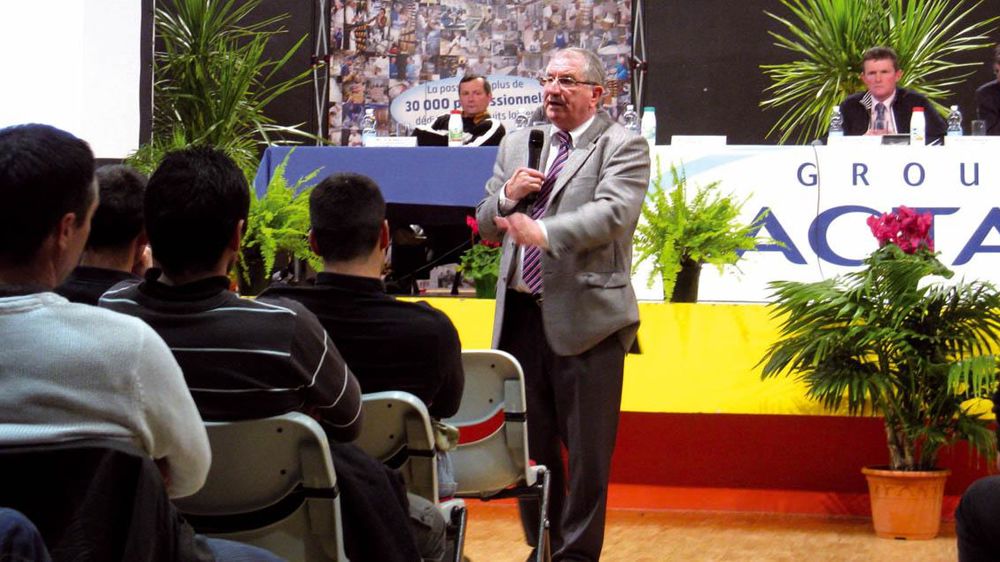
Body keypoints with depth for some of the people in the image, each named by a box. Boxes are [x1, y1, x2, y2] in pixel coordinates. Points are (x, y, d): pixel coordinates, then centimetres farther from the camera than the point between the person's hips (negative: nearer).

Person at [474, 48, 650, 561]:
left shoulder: (622, 147, -3)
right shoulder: (517, 146, 16)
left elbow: (613, 213, -20)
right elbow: (486, 225, 18)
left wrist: (545, 233, -32)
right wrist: (507, 195, -4)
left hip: (585, 314, -6)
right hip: (521, 312, 6)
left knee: (586, 446, 0)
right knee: (531, 440, 14)